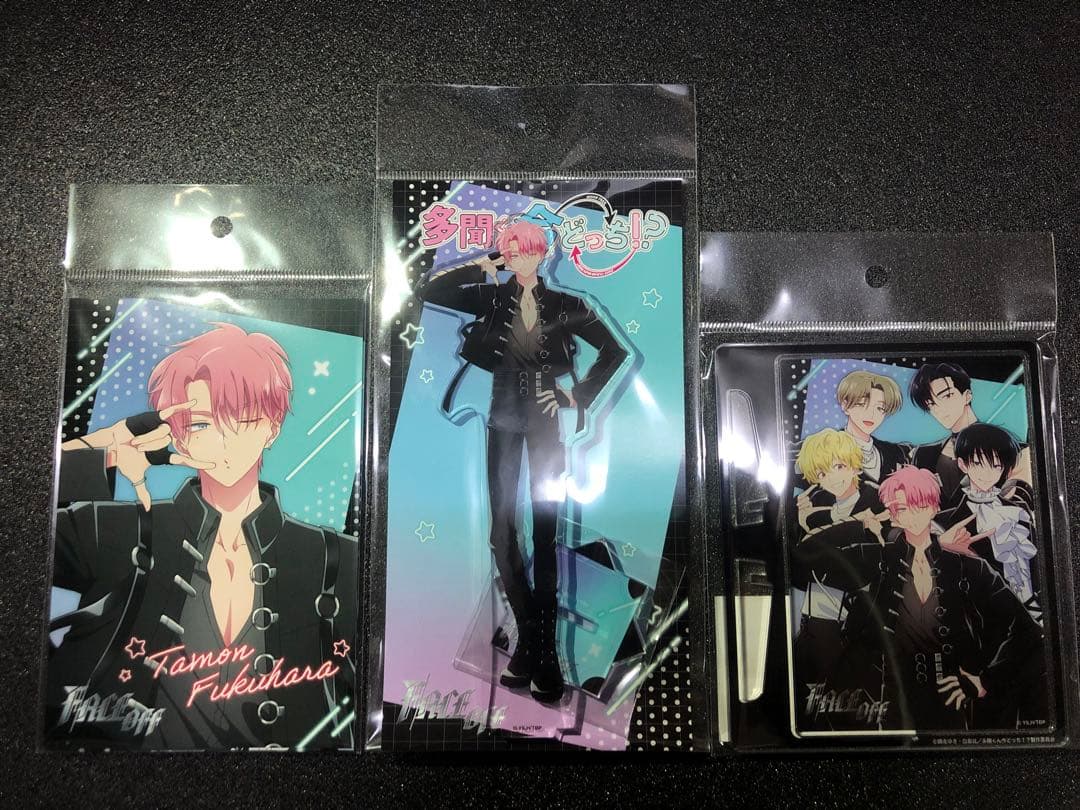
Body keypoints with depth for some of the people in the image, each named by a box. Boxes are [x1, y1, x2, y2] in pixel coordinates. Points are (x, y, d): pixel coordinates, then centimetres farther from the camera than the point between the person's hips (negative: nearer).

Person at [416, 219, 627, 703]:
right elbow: (427, 292, -2)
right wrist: (480, 265, -7)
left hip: (548, 424, -1)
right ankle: (529, 639, 11)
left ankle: (543, 650, 6)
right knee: (502, 531, -2)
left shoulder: (565, 306, 2)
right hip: (506, 421, 1)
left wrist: (579, 396, -2)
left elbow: (615, 351, 6)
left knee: (545, 532, 0)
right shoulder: (493, 298, 4)